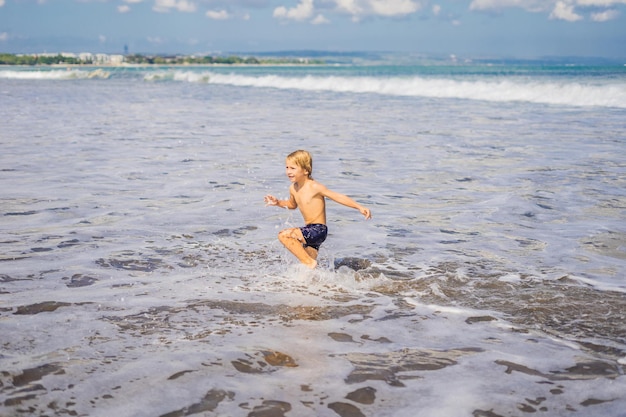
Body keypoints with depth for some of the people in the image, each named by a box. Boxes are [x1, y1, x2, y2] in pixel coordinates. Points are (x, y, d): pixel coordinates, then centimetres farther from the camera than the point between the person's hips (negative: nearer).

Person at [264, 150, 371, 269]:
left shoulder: (314, 187, -16)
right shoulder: (293, 188, 6)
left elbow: (338, 197, -13)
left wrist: (360, 207, -18)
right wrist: (278, 202, 10)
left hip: (318, 229, -8)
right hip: (309, 231, 8)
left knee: (284, 235, -23)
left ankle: (309, 262, -14)